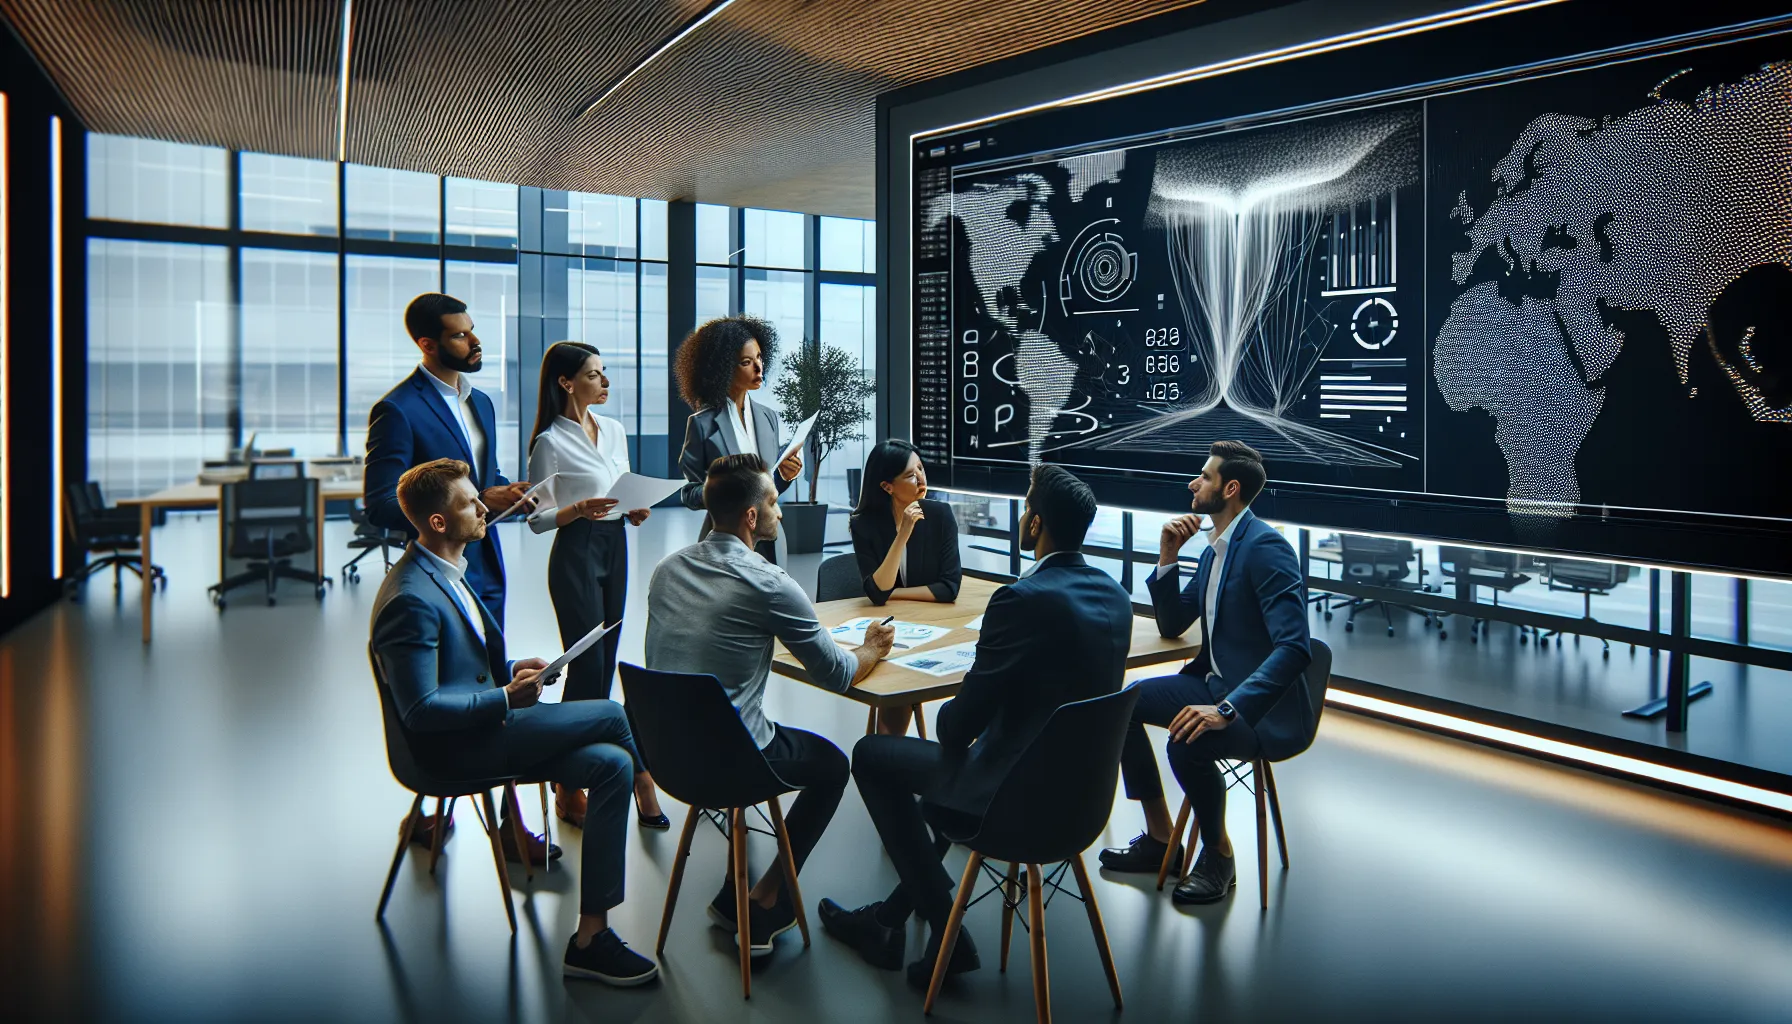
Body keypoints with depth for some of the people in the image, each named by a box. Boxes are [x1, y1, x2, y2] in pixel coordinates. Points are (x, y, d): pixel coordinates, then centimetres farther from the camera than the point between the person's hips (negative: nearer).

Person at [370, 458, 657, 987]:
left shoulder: (447, 572, 12)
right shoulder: (411, 599, -19)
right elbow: (421, 710, -21)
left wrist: (513, 670, 6)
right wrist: (505, 698, -19)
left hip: (484, 727, 10)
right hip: (452, 748, -10)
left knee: (612, 764, -8)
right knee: (612, 715, -17)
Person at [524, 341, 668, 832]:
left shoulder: (614, 431, 10)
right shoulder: (550, 442, -9)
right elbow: (537, 519, -7)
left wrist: (634, 511, -2)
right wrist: (581, 509, -24)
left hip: (616, 548, 7)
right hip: (575, 554, -7)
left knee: (604, 663, 9)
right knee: (587, 666, -5)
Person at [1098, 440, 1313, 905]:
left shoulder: (1266, 546, -20)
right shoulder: (1215, 548, 10)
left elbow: (1294, 648, -30)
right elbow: (1172, 625, 15)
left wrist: (1227, 710, -38)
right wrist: (1167, 557, 2)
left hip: (1265, 708, -9)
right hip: (1216, 684, 10)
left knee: (1187, 743, -33)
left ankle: (1218, 856, -2)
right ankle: (1160, 838, 14)